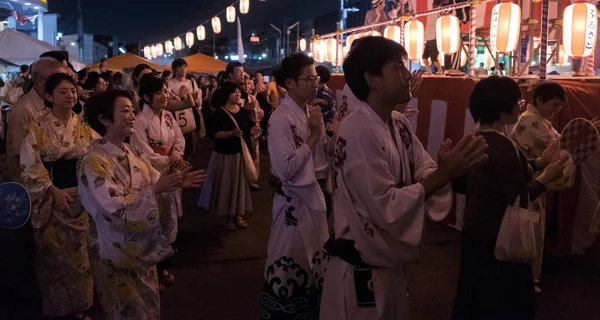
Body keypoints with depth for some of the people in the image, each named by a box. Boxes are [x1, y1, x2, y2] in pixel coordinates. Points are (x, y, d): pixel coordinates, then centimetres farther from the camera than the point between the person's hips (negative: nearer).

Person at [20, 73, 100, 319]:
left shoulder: (84, 126, 2)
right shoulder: (37, 128, -7)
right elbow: (30, 166, -9)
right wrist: (54, 191, -17)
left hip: (81, 198, 3)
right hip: (51, 200, -3)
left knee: (78, 252, 12)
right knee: (55, 254, 7)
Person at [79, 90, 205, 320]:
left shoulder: (135, 154, 4)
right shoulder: (94, 161, -20)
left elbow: (155, 185, 6)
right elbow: (114, 209, -28)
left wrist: (175, 183, -12)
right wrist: (155, 189, -27)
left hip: (143, 248, 7)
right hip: (116, 255, -7)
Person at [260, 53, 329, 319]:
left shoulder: (309, 112, 4)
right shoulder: (281, 119, -20)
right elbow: (287, 169, -27)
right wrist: (313, 135, -20)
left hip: (313, 195, 8)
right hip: (293, 200, -8)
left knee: (312, 259, 21)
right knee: (288, 263, 7)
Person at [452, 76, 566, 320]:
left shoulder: (477, 139, 4)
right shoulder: (502, 145, -24)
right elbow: (519, 199, -23)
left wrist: (538, 163, 7)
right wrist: (546, 177, -9)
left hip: (476, 229, 9)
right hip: (497, 235, -9)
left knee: (477, 298, 22)